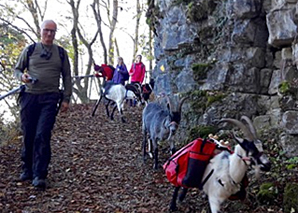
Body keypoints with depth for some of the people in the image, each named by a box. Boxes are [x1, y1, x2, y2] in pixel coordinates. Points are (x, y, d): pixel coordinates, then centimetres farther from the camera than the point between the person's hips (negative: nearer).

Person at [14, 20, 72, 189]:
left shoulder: (61, 53, 11)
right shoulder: (30, 50, 10)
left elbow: (67, 77, 13)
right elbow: (17, 69, 16)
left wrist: (66, 99, 5)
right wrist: (22, 76, -8)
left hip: (50, 98, -1)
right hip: (30, 97, 1)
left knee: (42, 136, -12)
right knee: (28, 135, 5)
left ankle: (39, 175, -8)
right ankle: (28, 169, 22)